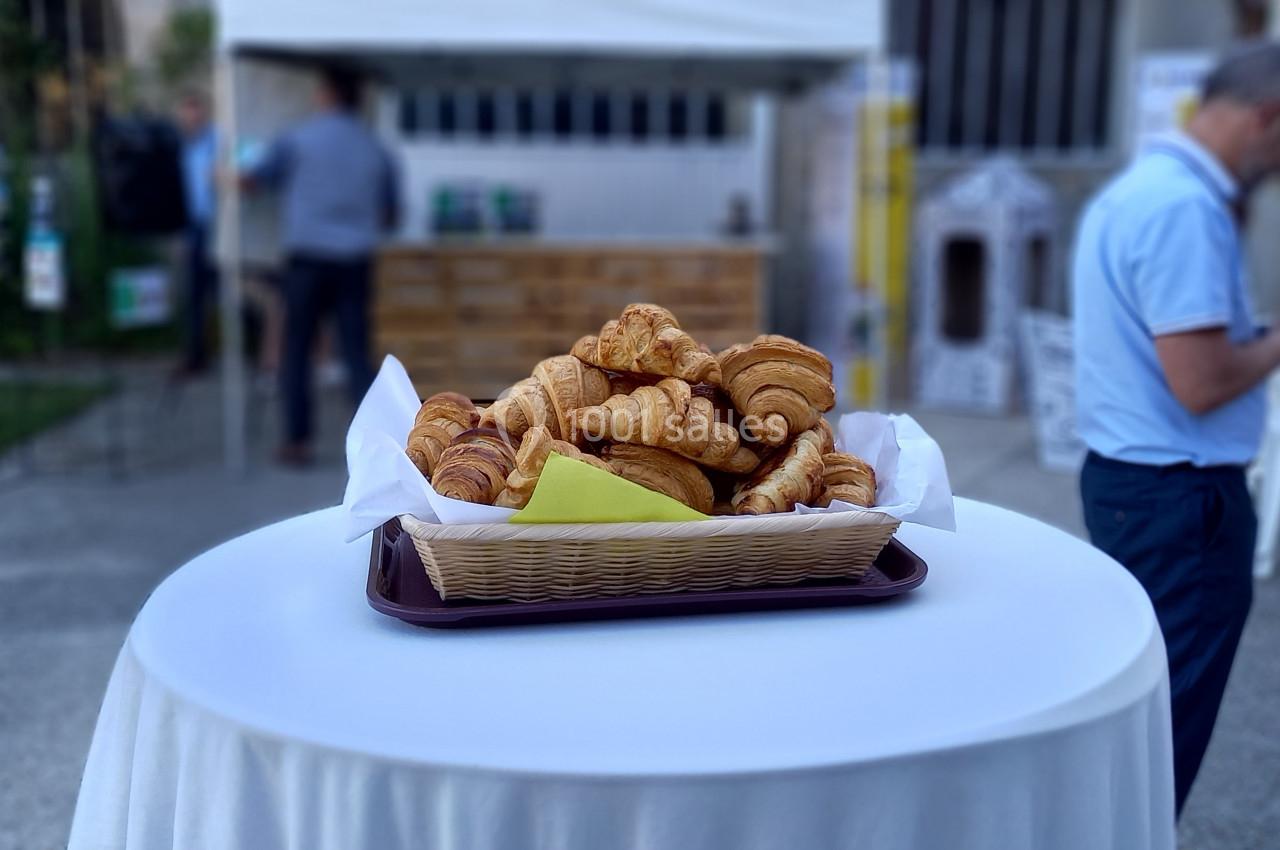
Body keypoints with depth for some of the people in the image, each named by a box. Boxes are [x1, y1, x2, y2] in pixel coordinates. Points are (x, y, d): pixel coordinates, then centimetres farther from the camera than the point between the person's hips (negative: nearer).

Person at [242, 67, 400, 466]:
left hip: (308, 258, -2)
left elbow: (252, 178, 9)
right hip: (355, 263, 2)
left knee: (296, 350, 8)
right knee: (357, 353, 5)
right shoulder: (375, 149, 7)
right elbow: (391, 215, 14)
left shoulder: (298, 139, -1)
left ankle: (298, 441, 7)